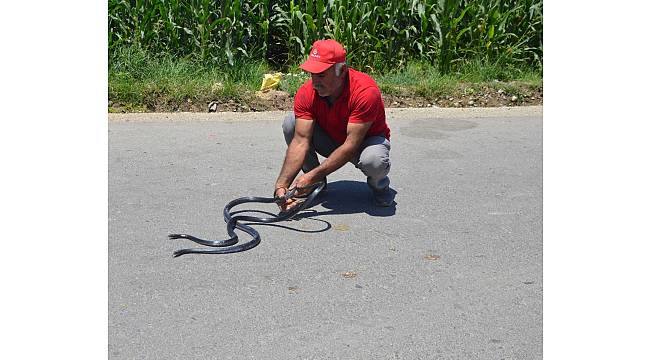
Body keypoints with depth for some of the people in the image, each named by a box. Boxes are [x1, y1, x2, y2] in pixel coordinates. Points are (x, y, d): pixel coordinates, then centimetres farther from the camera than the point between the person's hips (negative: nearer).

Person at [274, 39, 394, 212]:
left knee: (373, 161, -40)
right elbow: (300, 141, -25)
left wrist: (313, 175, -38)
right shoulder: (306, 93, -21)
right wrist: (282, 184, -36)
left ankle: (379, 185, 1)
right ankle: (316, 184, 0)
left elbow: (351, 145, -35)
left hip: (366, 140, -4)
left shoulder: (366, 91, -34)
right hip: (331, 140, 4)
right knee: (291, 123, -19)